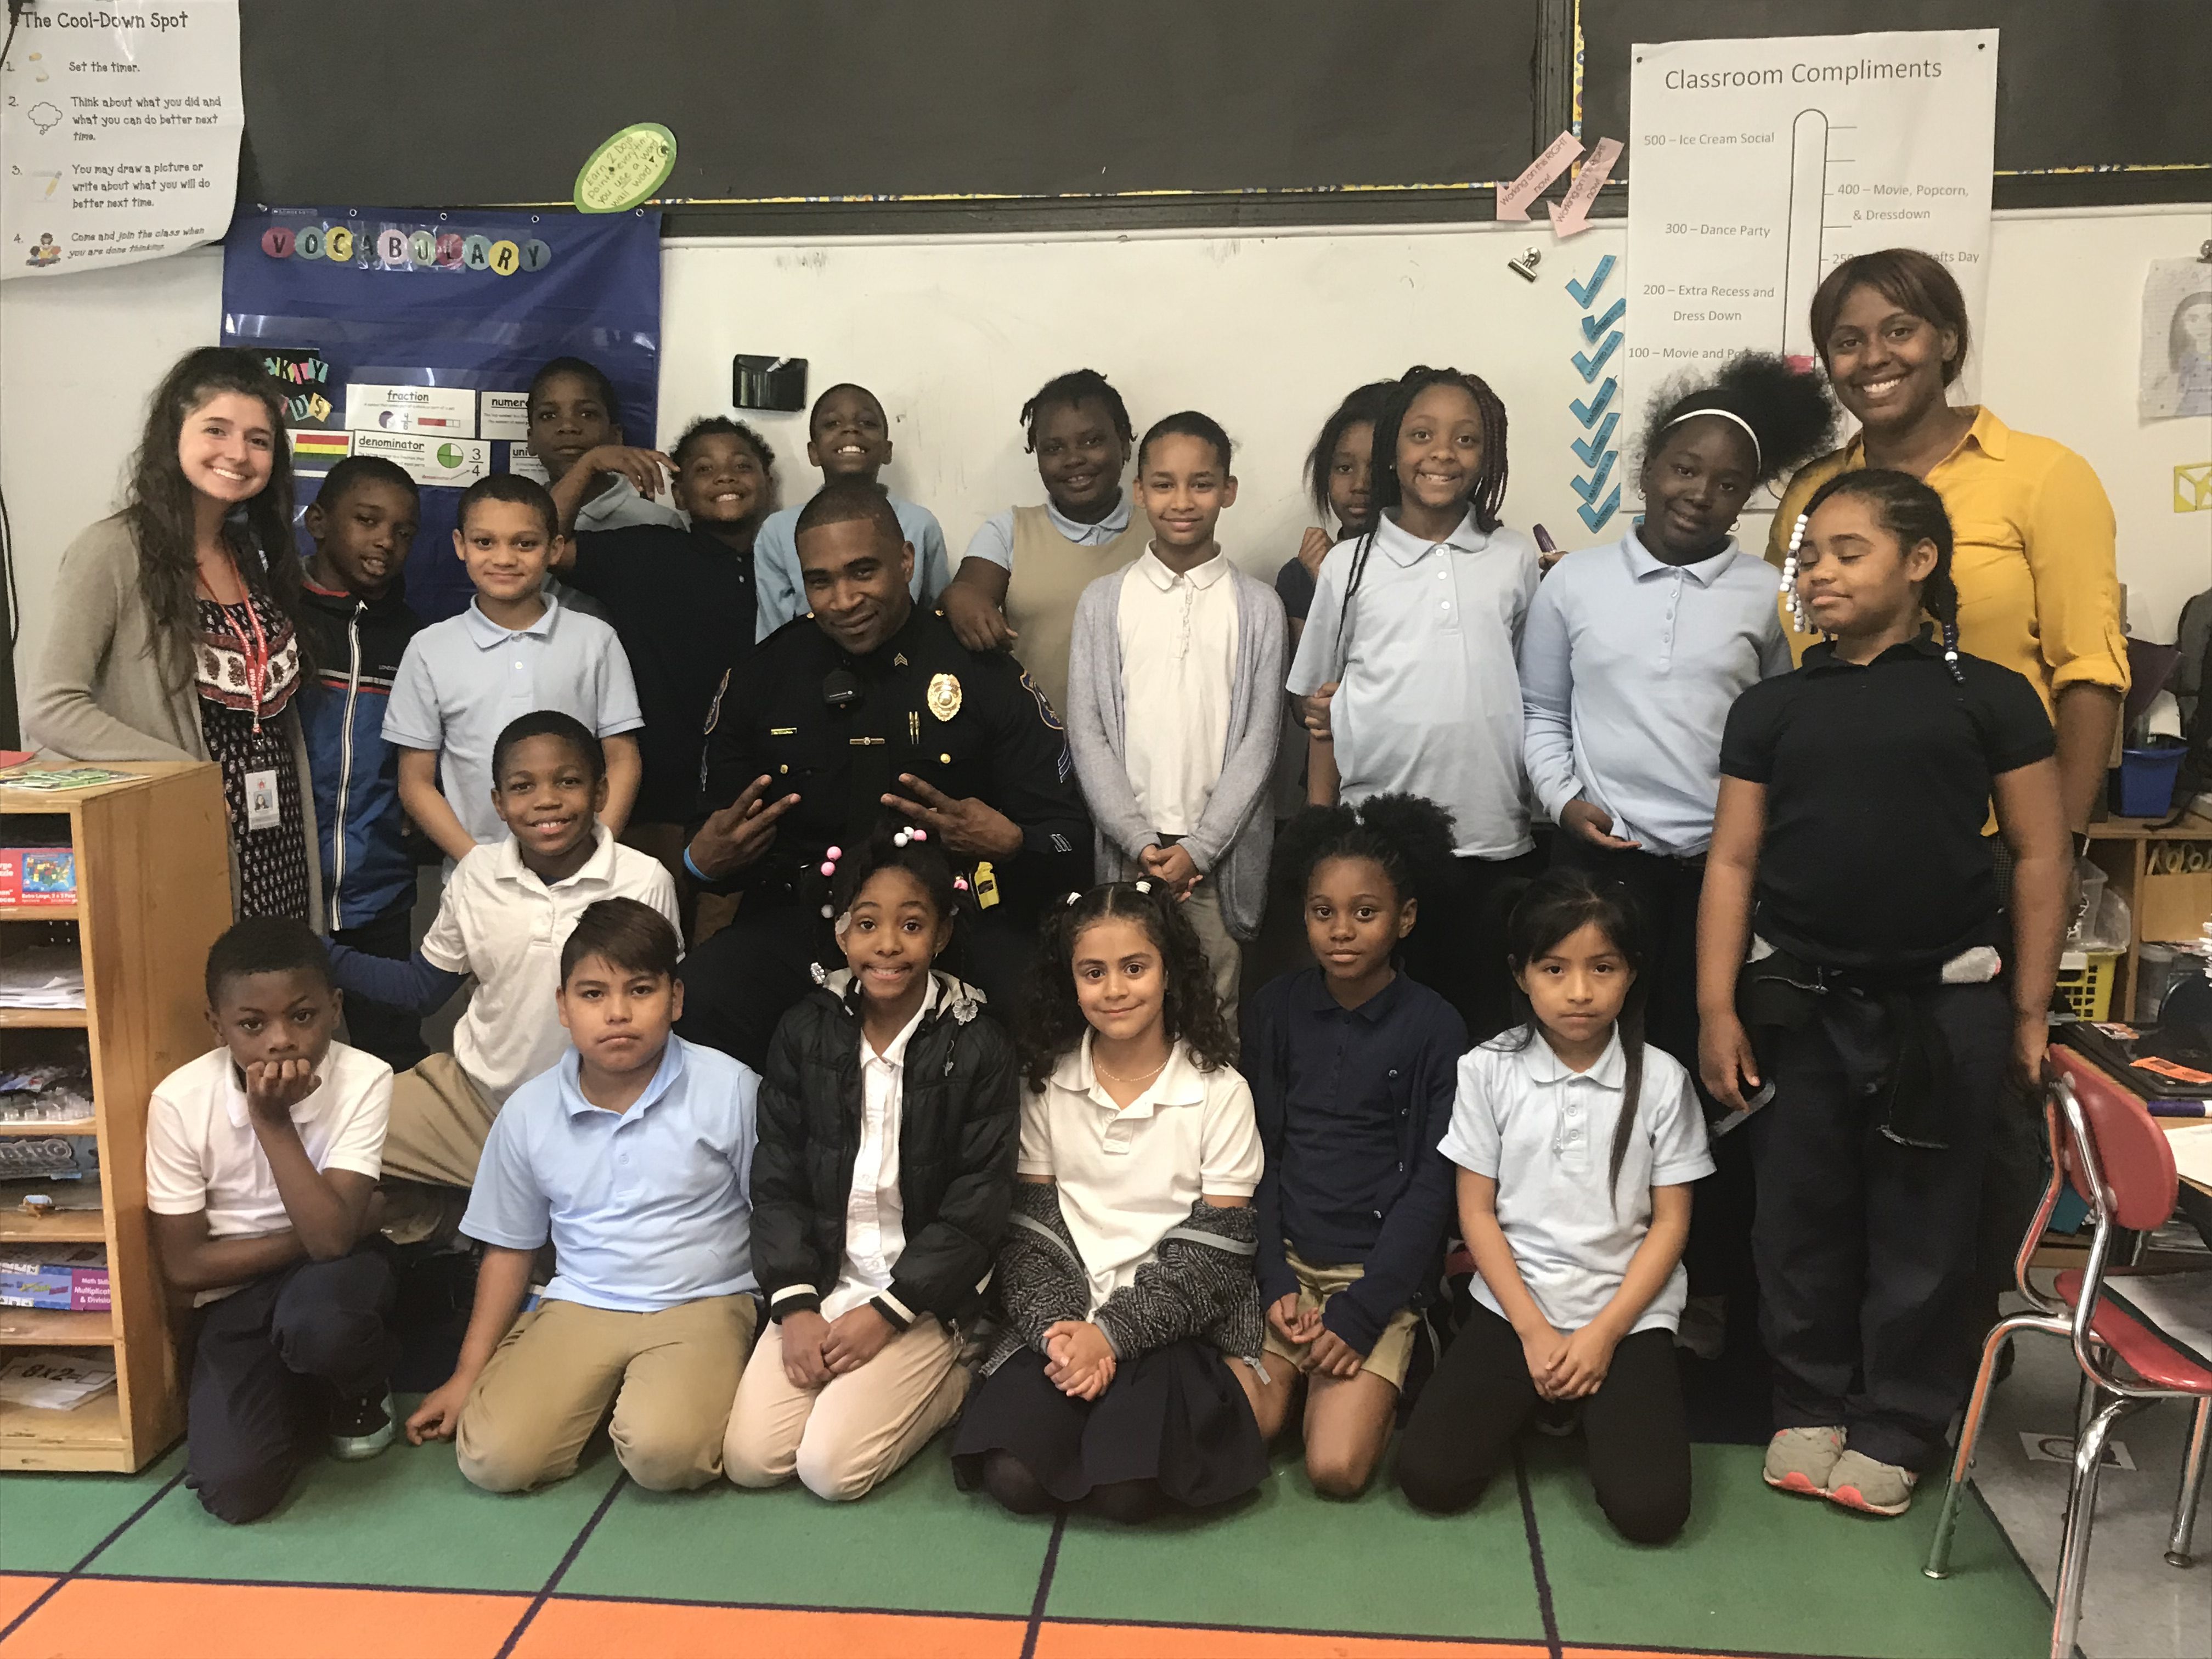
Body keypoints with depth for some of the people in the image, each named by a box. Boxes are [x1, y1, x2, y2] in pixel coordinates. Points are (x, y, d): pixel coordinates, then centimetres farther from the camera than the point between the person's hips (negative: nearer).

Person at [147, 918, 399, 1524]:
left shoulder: (364, 1081, -18)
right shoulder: (180, 1101, -15)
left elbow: (332, 1237, -27)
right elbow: (184, 1265, -9)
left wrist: (274, 1121, -30)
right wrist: (313, 1235, -14)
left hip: (334, 1286, -1)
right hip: (236, 1297, 1)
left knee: (317, 1321, -38)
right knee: (233, 1488, -21)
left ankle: (362, 1390, 1)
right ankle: (306, 1393, 14)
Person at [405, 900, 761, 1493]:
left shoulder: (730, 1090, -6)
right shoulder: (529, 1112, 4)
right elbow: (508, 1249, 14)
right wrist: (467, 1377, 13)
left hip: (699, 1305, -3)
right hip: (579, 1306, 4)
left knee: (664, 1455, -30)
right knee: (492, 1456, -18)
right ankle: (605, 1394, 9)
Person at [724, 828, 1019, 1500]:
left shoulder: (977, 1047, -9)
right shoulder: (806, 1033, 2)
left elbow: (977, 1207, -9)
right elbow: (778, 1180, 3)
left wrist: (886, 1314, -13)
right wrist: (795, 1306, -8)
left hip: (923, 1295, -4)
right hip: (820, 1279, 4)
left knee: (832, 1467, -17)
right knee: (749, 1458, -10)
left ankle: (952, 1382, 8)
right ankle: (918, 1382, 11)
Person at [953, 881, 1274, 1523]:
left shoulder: (1219, 1091, -4)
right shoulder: (1046, 1085, 4)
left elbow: (1213, 1255, -6)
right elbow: (1029, 1229, 3)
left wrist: (1112, 1332, -16)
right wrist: (1059, 1326, -16)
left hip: (1176, 1321, -2)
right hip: (1065, 1315, 2)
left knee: (1123, 1492, -25)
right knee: (1014, 1477, -22)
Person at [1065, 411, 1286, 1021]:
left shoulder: (1257, 608, 2)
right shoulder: (1103, 602, 4)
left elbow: (1258, 740, -1)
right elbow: (1087, 732, 1)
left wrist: (1200, 848, -10)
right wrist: (1139, 841, -8)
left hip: (1220, 852, 0)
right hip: (1129, 851, 1)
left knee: (1215, 1014, 4)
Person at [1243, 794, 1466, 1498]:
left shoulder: (1434, 1028, -6)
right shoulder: (1277, 1009, 2)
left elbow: (1433, 1184, -7)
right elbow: (1259, 1155, 5)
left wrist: (1360, 1312, -13)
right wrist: (1274, 1281, -6)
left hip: (1380, 1273, -3)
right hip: (1285, 1260, 3)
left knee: (1337, 1468, -17)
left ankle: (1374, 1382, 14)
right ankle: (1302, 1373, 17)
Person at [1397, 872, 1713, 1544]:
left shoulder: (1661, 1079, -4)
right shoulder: (1489, 1071, -3)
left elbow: (1670, 1222, -2)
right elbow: (1477, 1212, -1)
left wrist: (1604, 1333, -11)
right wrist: (1534, 1331, -9)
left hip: (1628, 1312, 0)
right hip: (1512, 1308, 1)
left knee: (1650, 1508, -19)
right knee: (1429, 1477, -15)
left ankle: (1602, 1406, 13)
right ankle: (1528, 1405, 15)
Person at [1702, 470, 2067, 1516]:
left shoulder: (1988, 697, 0)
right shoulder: (1772, 708, 6)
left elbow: (2038, 856, 2)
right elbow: (1732, 863, 4)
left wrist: (2026, 1014, 1)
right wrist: (1717, 1008, -2)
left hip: (1944, 998, -2)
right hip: (1798, 998, 2)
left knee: (1921, 1226, 7)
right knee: (1801, 1216, 10)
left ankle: (1894, 1428, 22)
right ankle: (1811, 1405, 26)